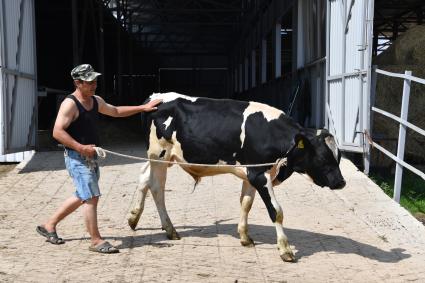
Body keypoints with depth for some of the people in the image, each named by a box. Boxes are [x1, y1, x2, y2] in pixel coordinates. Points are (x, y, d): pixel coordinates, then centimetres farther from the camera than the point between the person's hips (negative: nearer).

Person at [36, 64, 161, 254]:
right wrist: (81, 147, -26)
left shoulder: (96, 101, 11)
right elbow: (57, 132, -20)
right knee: (91, 197, -9)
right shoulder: (70, 104, -15)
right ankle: (96, 241, -1)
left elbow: (116, 111, 26)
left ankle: (49, 225, 30)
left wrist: (142, 108, 22)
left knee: (83, 196, 17)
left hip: (90, 156, 9)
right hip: (76, 157, -9)